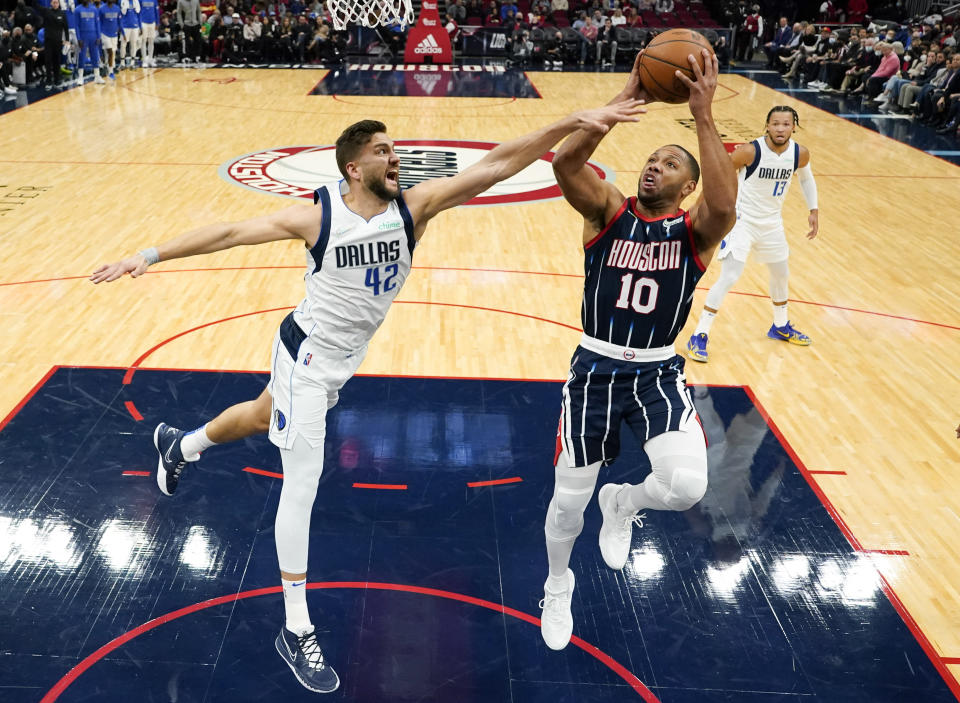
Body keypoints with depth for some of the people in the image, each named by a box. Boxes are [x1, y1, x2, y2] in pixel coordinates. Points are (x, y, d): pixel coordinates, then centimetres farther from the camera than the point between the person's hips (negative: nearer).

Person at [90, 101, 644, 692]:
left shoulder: (414, 206, -15)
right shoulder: (317, 216, -22)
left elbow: (496, 165, -24)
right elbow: (228, 233, -14)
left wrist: (573, 124, -32)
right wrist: (150, 256, -15)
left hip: (344, 361, 6)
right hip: (306, 355, -6)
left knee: (265, 417, 30)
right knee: (302, 487, -2)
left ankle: (179, 445, 61)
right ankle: (297, 631, 10)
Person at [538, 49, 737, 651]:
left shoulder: (696, 230, -5)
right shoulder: (608, 210, -3)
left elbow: (725, 205, -30)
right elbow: (565, 162, -23)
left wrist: (703, 115, -28)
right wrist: (628, 97, -25)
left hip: (659, 373, 0)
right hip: (595, 369, 0)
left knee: (687, 484, -23)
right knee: (568, 499, 8)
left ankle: (622, 503, 15)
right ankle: (559, 583, 41)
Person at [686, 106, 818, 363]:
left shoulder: (800, 154, -8)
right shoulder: (750, 151, -23)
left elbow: (806, 178, 14)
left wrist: (813, 210, 9)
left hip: (772, 223, 6)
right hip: (742, 220, -6)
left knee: (781, 274, 20)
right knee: (728, 278, -16)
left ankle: (780, 327, 44)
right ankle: (699, 336, -8)